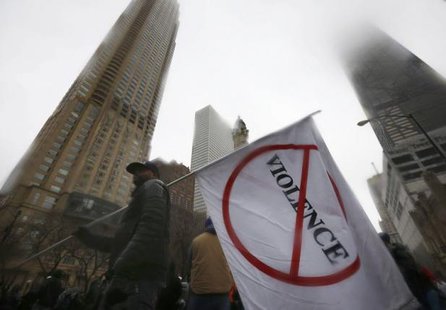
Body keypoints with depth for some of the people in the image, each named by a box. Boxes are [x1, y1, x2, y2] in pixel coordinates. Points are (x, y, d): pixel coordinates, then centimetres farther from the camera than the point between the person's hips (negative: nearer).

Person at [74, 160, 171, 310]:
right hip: (128, 278, 10)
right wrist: (84, 234, 35)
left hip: (137, 278, -10)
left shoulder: (153, 186, 2)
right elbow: (119, 243, 32)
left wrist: (121, 266, -23)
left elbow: (151, 227, -18)